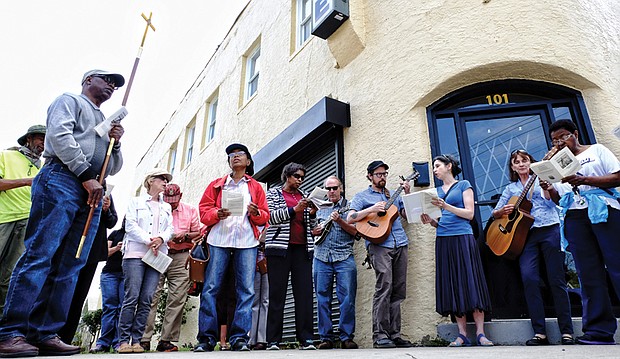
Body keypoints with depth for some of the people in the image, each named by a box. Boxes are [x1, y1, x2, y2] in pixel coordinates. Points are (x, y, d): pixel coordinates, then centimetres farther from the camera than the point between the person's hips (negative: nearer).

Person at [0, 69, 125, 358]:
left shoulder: (106, 123, 33)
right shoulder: (69, 101, 14)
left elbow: (114, 169, 29)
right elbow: (60, 135, -6)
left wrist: (116, 144, 9)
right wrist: (86, 176, -14)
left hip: (92, 193, 7)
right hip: (62, 179, -7)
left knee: (69, 266, -2)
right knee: (39, 254, -14)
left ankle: (44, 334, -2)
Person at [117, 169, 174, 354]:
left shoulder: (167, 207, 24)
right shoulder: (136, 201, 13)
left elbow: (170, 229, 13)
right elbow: (130, 225, 0)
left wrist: (161, 238, -9)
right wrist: (148, 240, -11)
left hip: (158, 255, 3)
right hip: (136, 253, -3)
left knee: (147, 300, -3)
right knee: (132, 297, -9)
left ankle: (136, 340, 1)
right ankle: (123, 340, -3)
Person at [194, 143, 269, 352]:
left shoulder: (256, 187, 20)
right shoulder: (216, 185, 20)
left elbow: (265, 216, 14)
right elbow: (203, 211, 11)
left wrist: (256, 213, -8)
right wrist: (216, 214, -10)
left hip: (246, 242, 0)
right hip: (218, 240, 0)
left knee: (246, 290, -5)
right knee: (210, 288, -4)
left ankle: (239, 337, 1)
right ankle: (206, 338, 3)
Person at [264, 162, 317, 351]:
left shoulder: (304, 195, 20)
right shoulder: (274, 193, 11)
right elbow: (272, 217, -5)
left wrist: (313, 213, -1)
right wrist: (295, 209, -14)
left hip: (302, 248, 4)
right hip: (280, 247, -3)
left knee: (304, 292, -3)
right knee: (277, 293, -4)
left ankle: (306, 339, 1)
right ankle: (273, 341, 1)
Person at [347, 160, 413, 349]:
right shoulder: (362, 196, 12)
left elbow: (407, 214, 20)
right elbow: (350, 218, 0)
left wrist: (407, 194, 9)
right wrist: (372, 209, -10)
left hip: (400, 244, 5)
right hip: (379, 244, -5)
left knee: (398, 290, 2)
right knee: (384, 286, -15)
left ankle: (394, 334, 8)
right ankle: (380, 335, -10)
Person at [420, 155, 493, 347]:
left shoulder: (464, 185, 5)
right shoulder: (436, 191, 18)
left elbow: (470, 213, -5)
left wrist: (446, 206, -16)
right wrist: (430, 221, -2)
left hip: (462, 238, -4)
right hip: (443, 241, 5)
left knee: (470, 283, -5)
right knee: (452, 286, 2)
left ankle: (480, 334, 1)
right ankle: (462, 334, 7)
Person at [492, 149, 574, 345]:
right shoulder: (510, 189, 19)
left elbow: (552, 201, -3)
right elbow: (495, 213, 17)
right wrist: (504, 210, -5)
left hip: (549, 230, -2)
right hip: (525, 234, 2)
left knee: (556, 279, -3)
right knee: (529, 278, -13)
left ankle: (567, 331, 6)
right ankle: (540, 332, -8)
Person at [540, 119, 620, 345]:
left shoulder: (597, 150, 12)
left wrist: (584, 180, -14)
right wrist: (550, 190, -4)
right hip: (574, 216, 3)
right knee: (589, 273, -1)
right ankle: (599, 330, -1)